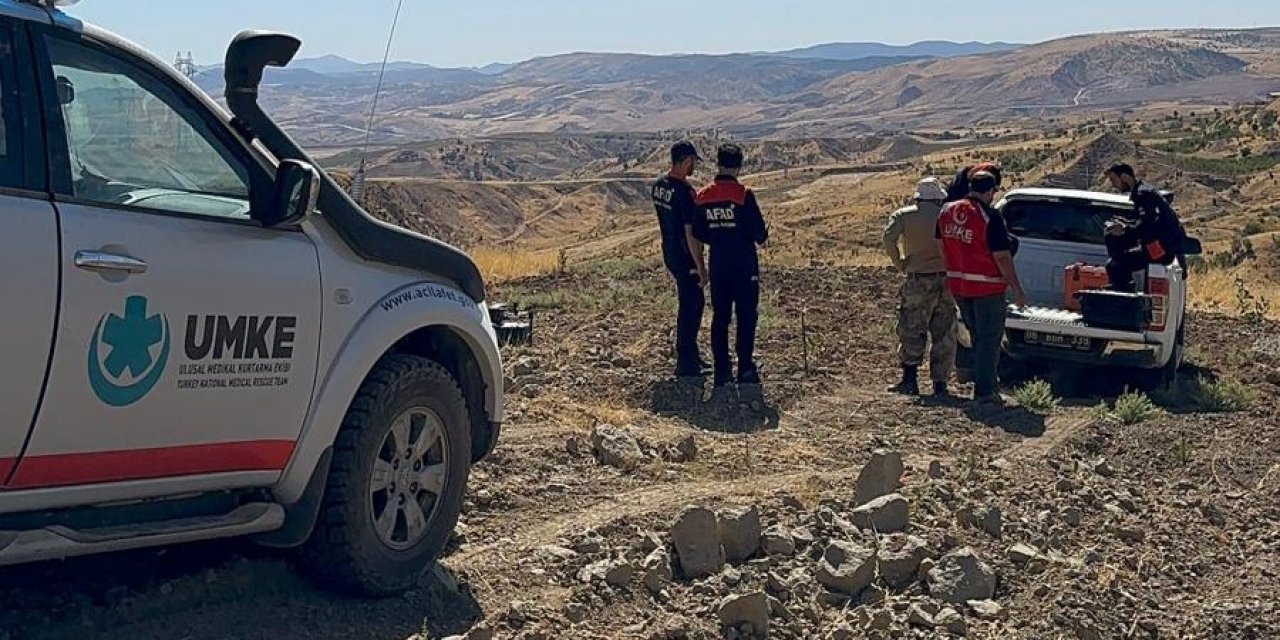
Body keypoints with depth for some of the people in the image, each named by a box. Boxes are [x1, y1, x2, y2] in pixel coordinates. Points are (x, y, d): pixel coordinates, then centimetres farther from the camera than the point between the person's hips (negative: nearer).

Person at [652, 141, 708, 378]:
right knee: (688, 307, 1)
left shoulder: (658, 186, 4)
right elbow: (691, 232, -22)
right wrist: (701, 268, -18)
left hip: (669, 253, 9)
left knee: (696, 301, 21)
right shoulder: (685, 191, -23)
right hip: (685, 257, -9)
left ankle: (691, 354, 29)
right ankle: (685, 365, 7)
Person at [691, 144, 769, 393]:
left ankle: (722, 371, 10)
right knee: (746, 316, 5)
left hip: (718, 267, 4)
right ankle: (745, 370, 3)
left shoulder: (703, 196, 1)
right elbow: (759, 233, -12)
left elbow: (698, 235, 6)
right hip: (745, 266, -4)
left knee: (720, 317, 10)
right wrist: (762, 238, 10)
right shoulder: (744, 195, -13)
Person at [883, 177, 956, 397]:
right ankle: (940, 383, 7)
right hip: (946, 280, 2)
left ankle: (910, 379, -3)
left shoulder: (903, 216, 0)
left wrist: (900, 264, -3)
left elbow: (889, 238, -15)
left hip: (917, 281, -2)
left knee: (912, 331, 4)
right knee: (944, 335, 7)